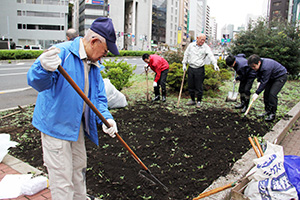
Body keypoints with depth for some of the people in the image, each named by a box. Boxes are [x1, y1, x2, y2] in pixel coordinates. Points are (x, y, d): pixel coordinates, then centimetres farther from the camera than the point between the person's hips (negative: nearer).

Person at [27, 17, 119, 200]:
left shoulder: (94, 64, 5)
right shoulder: (62, 52, -21)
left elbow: (99, 96, 6)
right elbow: (37, 82, -33)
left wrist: (106, 117, -11)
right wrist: (44, 68, -55)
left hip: (76, 125, 9)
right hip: (56, 124, -8)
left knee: (79, 167, 25)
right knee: (62, 177, 1)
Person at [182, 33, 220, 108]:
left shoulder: (206, 47, -4)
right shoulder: (191, 45, 6)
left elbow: (211, 56, -17)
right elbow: (186, 54, 15)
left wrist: (215, 64, -31)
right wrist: (184, 64, 10)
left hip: (200, 69, -3)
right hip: (191, 68, 3)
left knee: (199, 87, 0)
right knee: (190, 85, 10)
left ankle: (199, 101, 16)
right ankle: (192, 100, 26)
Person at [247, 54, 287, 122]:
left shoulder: (266, 67, -38)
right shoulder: (259, 64, -12)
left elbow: (264, 82, -32)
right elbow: (259, 73, 10)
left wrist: (257, 93, -27)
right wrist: (259, 81, -3)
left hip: (281, 76, -9)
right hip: (272, 77, 9)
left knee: (272, 94, -19)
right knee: (266, 93, 3)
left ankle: (272, 114, -9)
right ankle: (267, 111, 15)